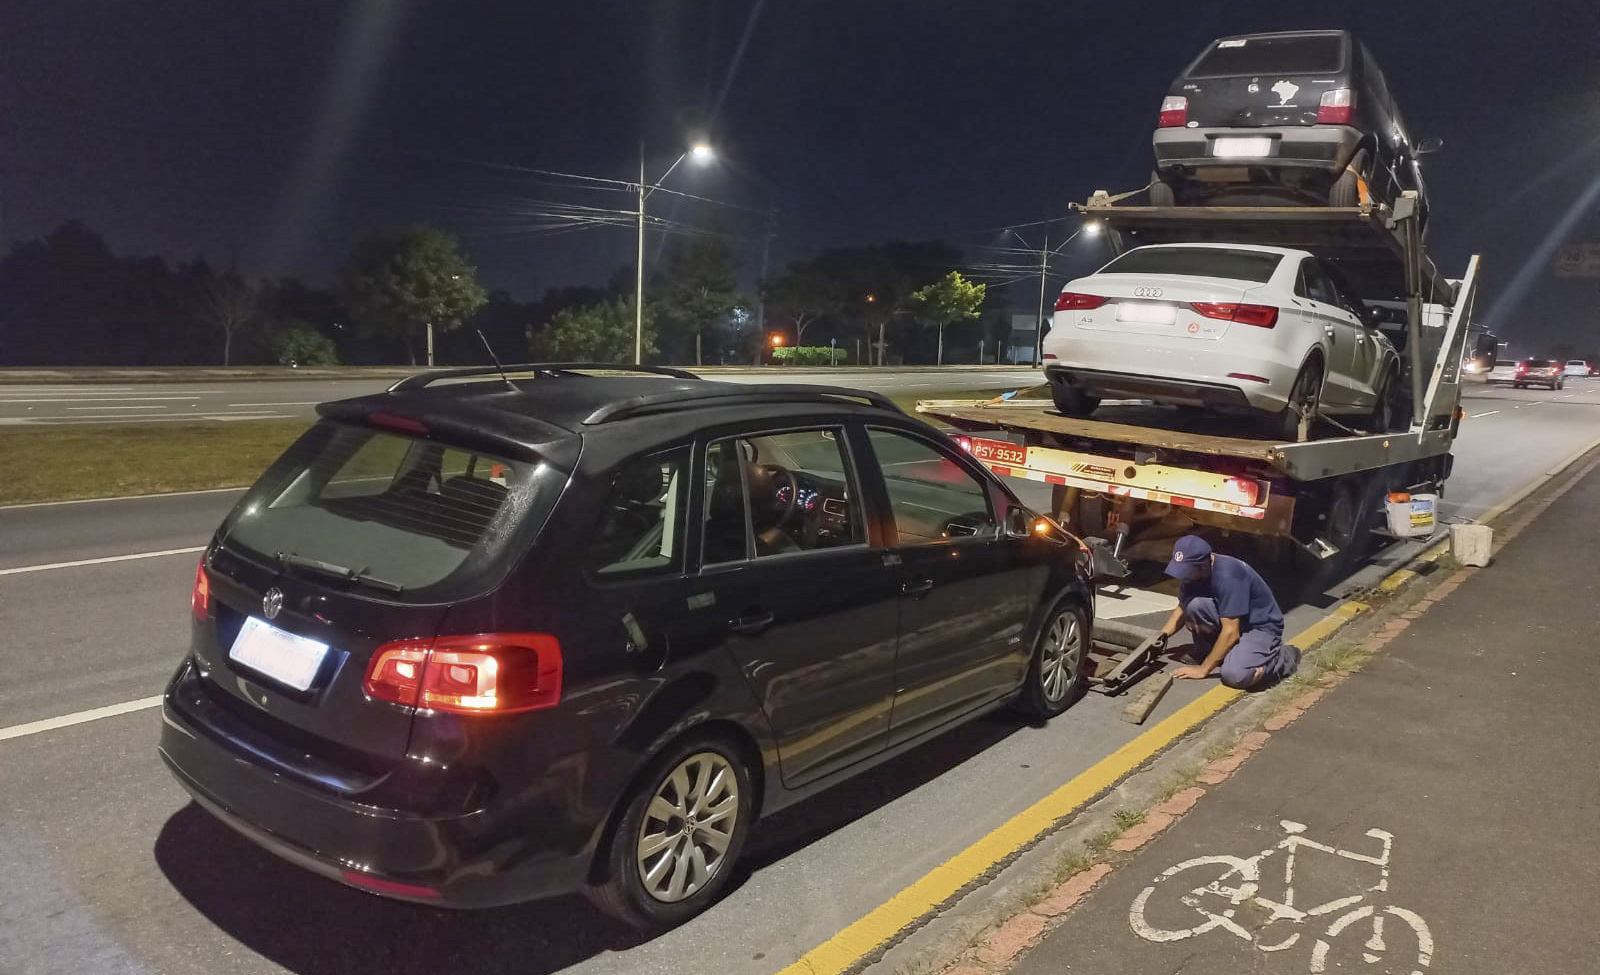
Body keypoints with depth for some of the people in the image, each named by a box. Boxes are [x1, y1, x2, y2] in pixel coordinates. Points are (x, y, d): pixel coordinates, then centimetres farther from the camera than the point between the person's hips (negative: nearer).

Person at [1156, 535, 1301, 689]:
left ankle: (1283, 657, -2)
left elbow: (1231, 632, -30)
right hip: (1228, 620, 6)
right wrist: (1164, 634, -10)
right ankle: (1209, 651, 1)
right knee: (1194, 605, -24)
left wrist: (1203, 669, -25)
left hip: (1261, 627, -6)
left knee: (1234, 674, -31)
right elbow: (1183, 608, 8)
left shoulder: (1228, 576, -31)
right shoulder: (1192, 572, -8)